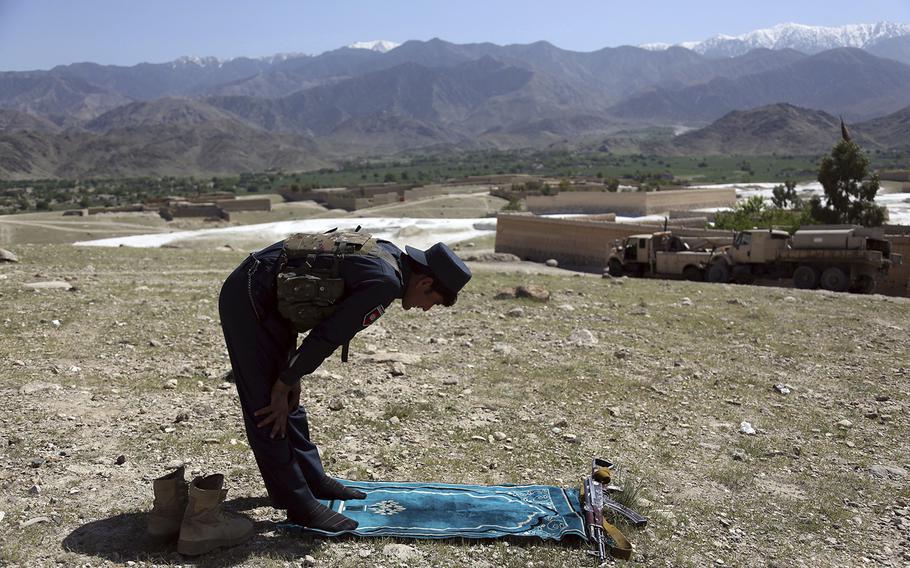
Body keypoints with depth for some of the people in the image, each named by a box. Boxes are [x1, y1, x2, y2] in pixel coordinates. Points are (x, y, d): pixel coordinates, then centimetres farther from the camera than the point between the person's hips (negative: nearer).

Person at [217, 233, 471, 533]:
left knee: (287, 402, 17)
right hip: (249, 297, -10)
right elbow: (327, 337, -19)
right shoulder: (386, 283, -21)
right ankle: (299, 505, 1)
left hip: (268, 298, 10)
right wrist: (283, 386, -9)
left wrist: (292, 373, 10)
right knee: (268, 410, -5)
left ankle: (313, 479, 29)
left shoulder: (388, 254, 8)